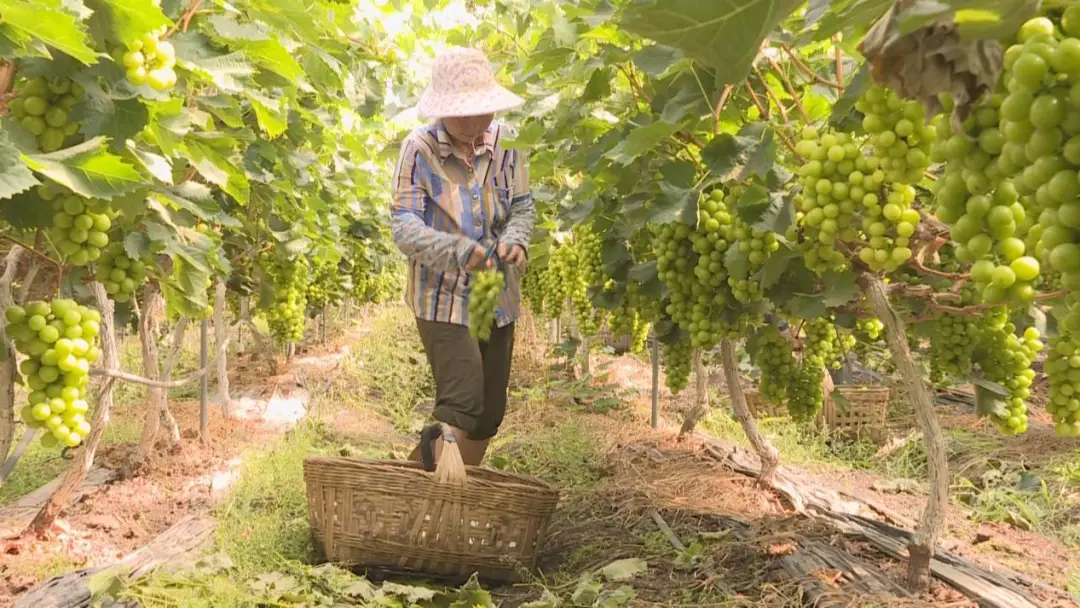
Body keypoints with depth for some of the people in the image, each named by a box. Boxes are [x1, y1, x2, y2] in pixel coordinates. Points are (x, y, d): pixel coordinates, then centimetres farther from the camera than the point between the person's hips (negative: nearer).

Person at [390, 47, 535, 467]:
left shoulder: (504, 141, -2)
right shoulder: (419, 149, -13)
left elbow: (522, 205, 5)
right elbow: (403, 225, -18)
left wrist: (514, 240, -18)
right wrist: (458, 250, -34)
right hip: (443, 298, -5)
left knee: (489, 414, 12)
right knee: (461, 404, -17)